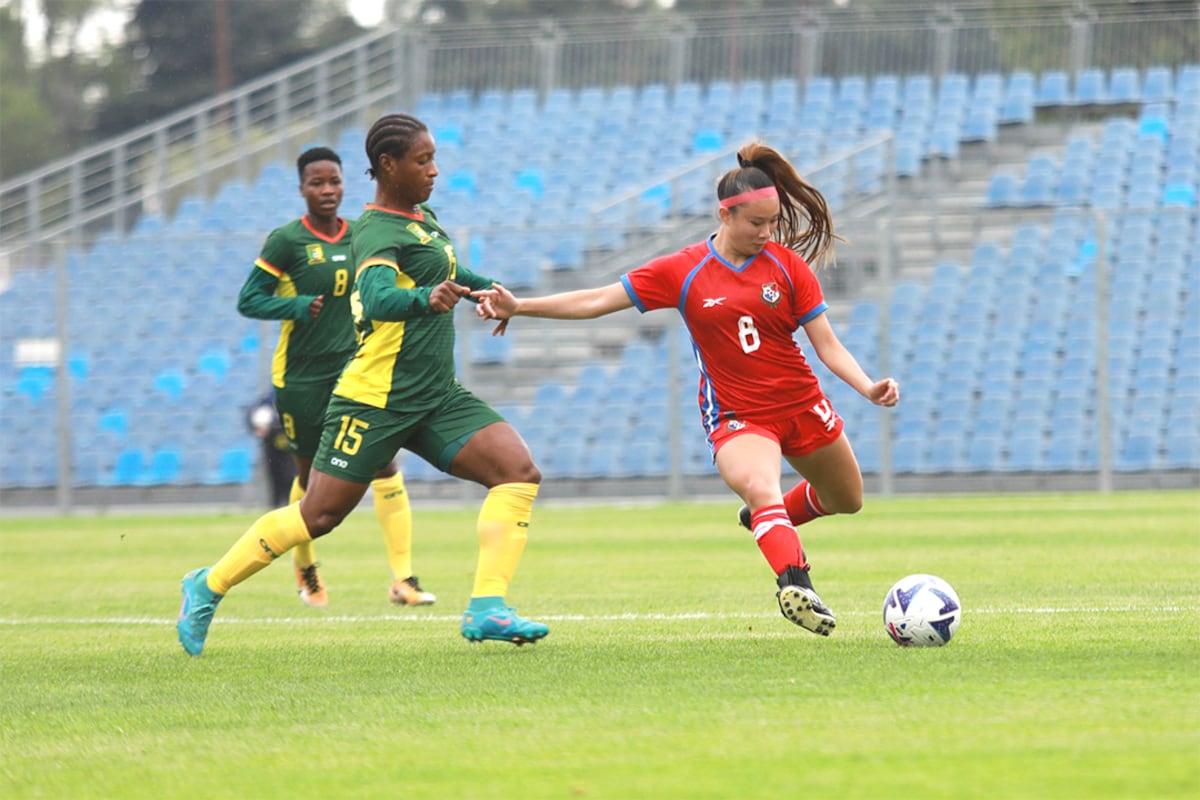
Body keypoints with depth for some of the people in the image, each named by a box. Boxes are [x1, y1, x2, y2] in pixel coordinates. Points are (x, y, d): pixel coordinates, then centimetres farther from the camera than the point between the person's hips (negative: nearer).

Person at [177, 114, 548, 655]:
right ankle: (209, 586, 16)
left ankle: (486, 609, -17)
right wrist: (425, 298, -55)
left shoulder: (423, 218, 14)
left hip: (437, 398, 8)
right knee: (318, 514, -3)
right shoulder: (378, 233, -15)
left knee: (519, 471, -11)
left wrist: (485, 287, 28)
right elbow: (377, 298, -38)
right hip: (375, 400, -8)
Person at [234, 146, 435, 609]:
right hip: (302, 375, -3)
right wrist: (299, 305, -21)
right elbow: (248, 301, -8)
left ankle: (403, 578, -13)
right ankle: (304, 568, 36)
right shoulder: (287, 240, -7)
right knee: (311, 475, 9)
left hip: (355, 369, 3)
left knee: (384, 463, -12)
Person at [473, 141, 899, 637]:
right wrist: (519, 306, -11)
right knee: (760, 487, -35)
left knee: (848, 501, 21)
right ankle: (794, 583, -51)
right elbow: (597, 301, -5)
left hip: (802, 406, 4)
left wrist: (868, 387, -21)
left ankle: (769, 522, 50)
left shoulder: (787, 265, -4)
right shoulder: (683, 271, -7)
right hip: (736, 417, -4)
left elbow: (828, 345, -3)